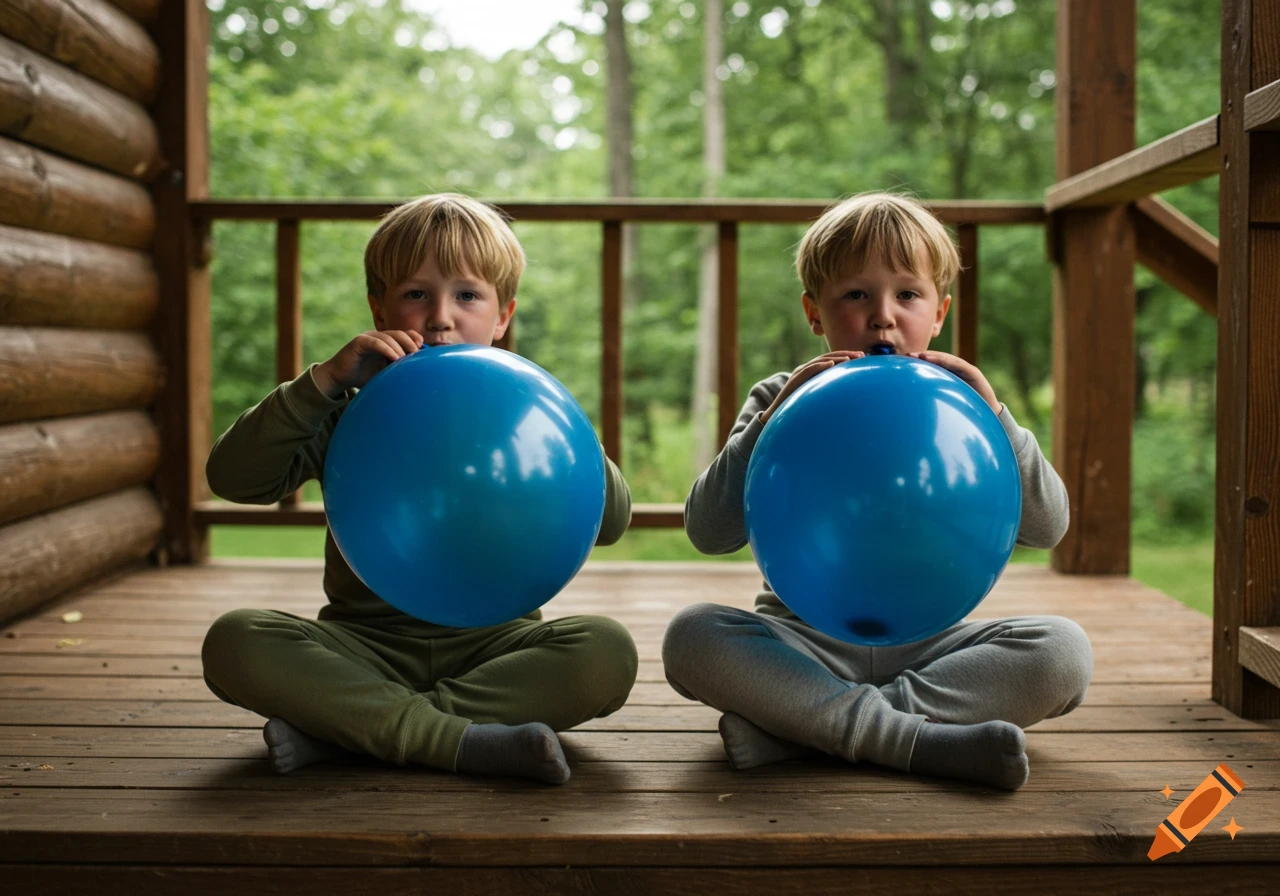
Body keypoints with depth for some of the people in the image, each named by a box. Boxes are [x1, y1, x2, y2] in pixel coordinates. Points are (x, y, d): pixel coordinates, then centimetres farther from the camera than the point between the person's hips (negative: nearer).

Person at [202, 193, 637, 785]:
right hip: (366, 645, 0)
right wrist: (325, 381, -16)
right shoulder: (351, 412, 3)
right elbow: (231, 478, -9)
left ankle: (337, 730, -27)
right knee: (233, 642, -25)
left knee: (606, 652, -29)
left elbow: (610, 521, -6)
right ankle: (462, 741, -31)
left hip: (492, 643, 1)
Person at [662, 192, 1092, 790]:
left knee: (1063, 651, -23)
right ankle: (921, 741, -32)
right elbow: (708, 532, -9)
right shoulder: (782, 401, 2)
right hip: (804, 642, -1)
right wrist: (773, 420, -20)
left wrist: (993, 417, -15)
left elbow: (1046, 527, -3)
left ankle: (790, 727, -30)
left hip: (926, 643, 2)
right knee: (693, 635, -28)